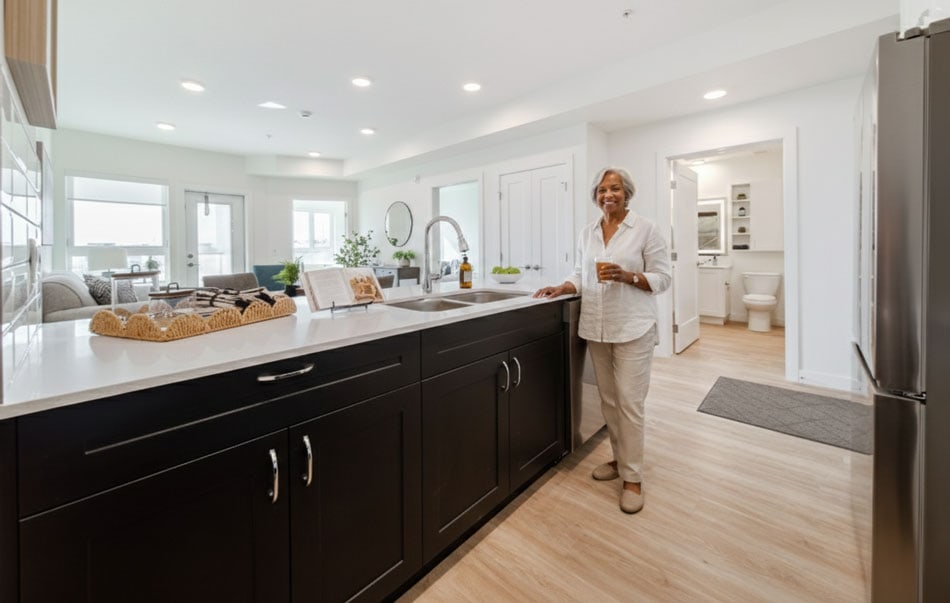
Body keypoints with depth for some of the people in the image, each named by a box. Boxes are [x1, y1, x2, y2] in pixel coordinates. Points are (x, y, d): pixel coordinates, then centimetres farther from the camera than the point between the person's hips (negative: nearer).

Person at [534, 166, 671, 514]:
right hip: (596, 329, 5)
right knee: (608, 400, 13)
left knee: (629, 402, -2)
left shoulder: (646, 229, -4)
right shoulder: (587, 233, 11)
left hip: (632, 329, -5)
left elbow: (662, 278, -5)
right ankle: (620, 459, 32)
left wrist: (626, 276, -19)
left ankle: (633, 477, 15)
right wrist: (560, 289, -4)